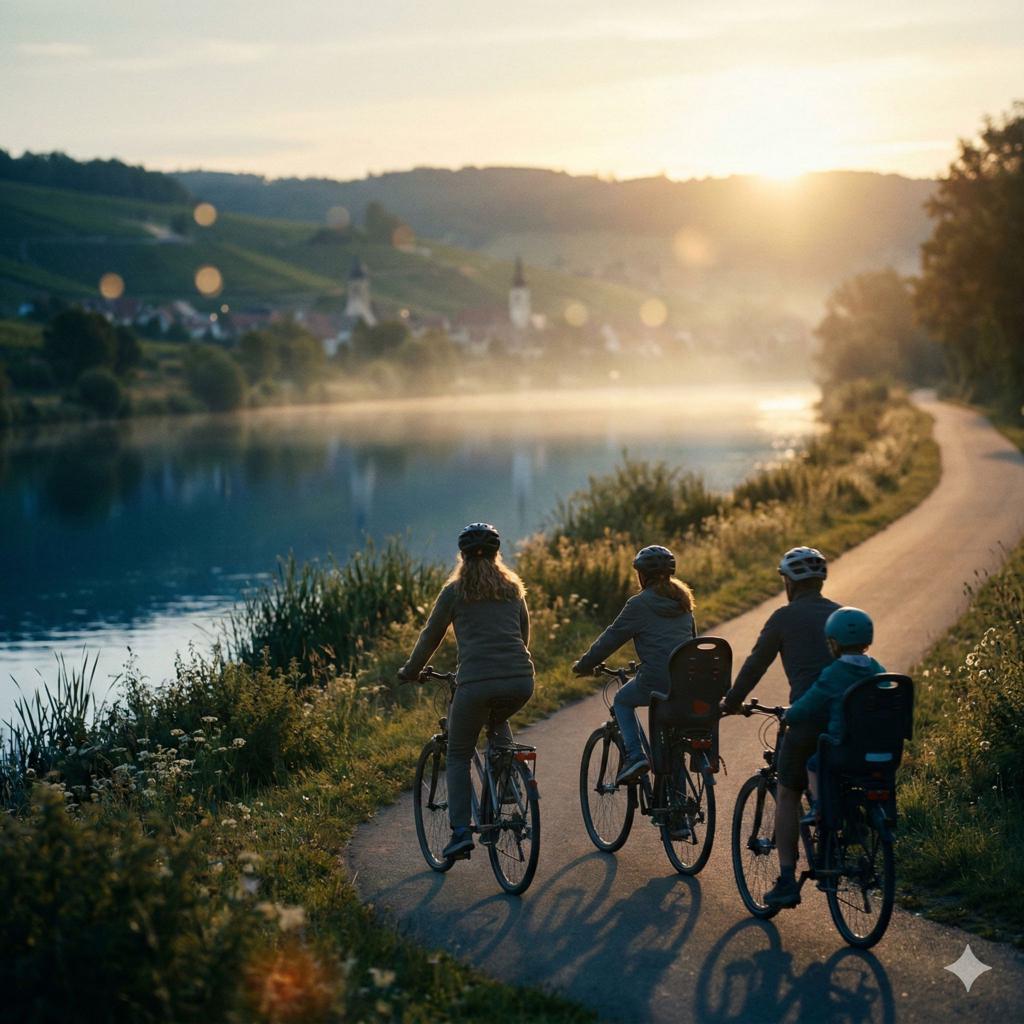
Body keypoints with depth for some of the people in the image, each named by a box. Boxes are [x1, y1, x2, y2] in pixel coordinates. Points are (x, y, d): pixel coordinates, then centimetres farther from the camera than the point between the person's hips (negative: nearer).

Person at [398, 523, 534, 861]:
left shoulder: (455, 591, 8)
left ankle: (461, 831, -1)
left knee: (458, 756, 13)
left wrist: (410, 671, 29)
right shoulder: (513, 589, 18)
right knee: (498, 720, 38)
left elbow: (430, 637, 14)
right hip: (520, 681, 3)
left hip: (476, 681, -3)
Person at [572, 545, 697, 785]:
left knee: (622, 701, 23)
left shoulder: (640, 604, -3)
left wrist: (584, 665, 14)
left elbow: (611, 638, 2)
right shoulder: (683, 601, 16)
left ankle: (634, 755, 5)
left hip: (657, 681, -6)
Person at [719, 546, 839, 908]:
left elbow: (756, 664, 5)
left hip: (809, 717, -5)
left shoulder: (785, 617, 1)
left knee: (787, 796, 6)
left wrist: (731, 702, 19)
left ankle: (787, 881, 1)